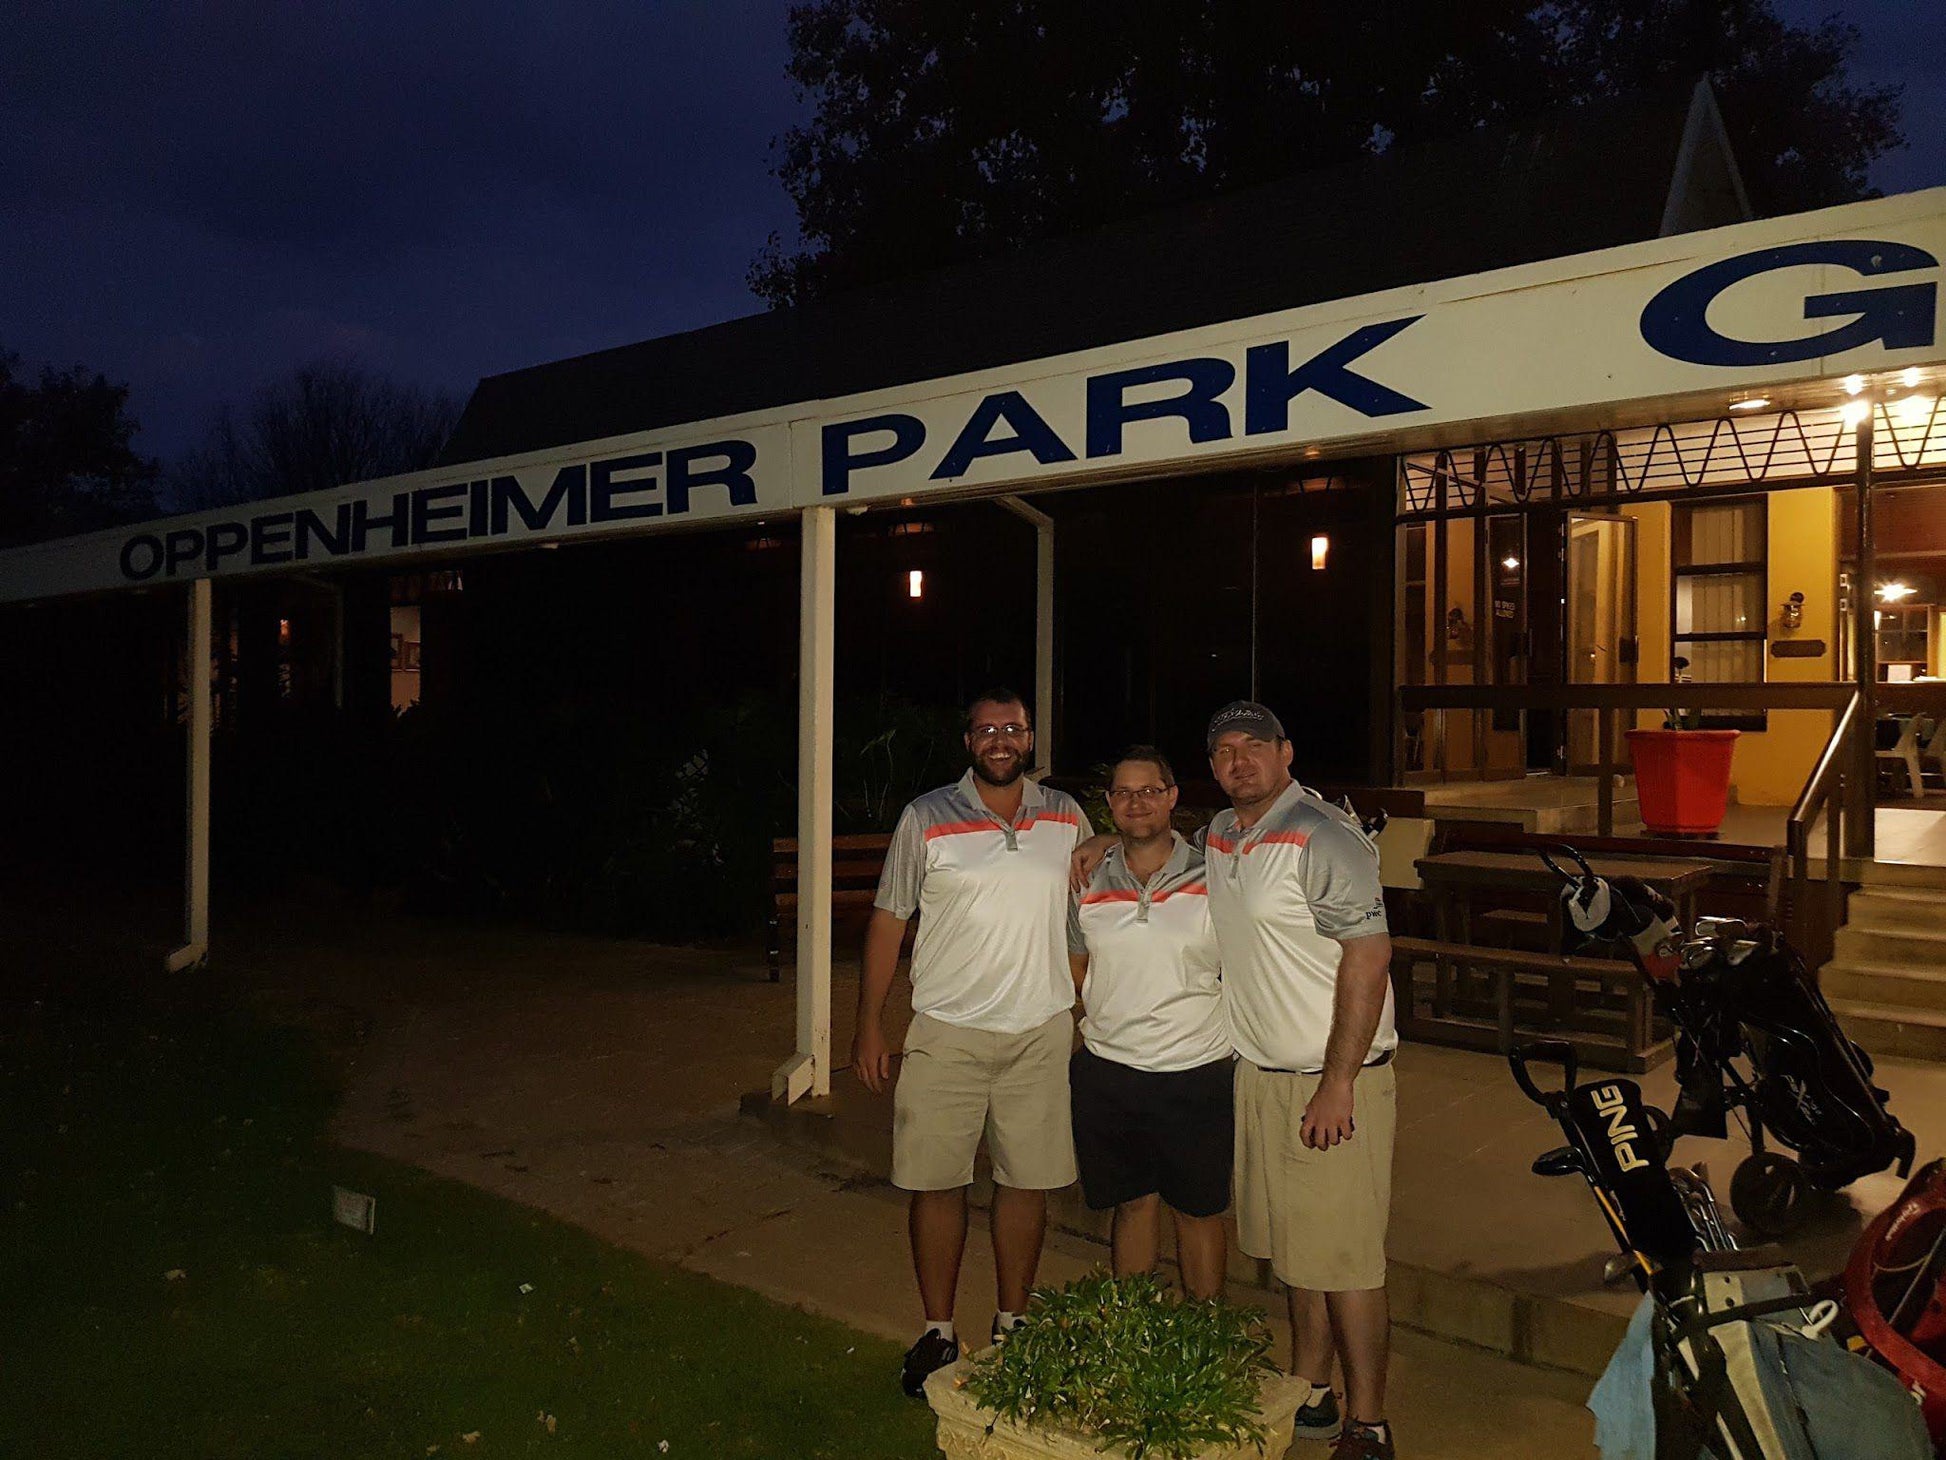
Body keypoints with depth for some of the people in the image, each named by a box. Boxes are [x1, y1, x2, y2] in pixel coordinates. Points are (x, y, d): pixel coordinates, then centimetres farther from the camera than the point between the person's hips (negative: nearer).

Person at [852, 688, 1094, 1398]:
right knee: (936, 1182, 4)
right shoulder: (925, 818, -3)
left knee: (1026, 1180, 8)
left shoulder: (1066, 817, 5)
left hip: (1042, 1032, 2)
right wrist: (869, 1027, -1)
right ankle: (938, 1333, 20)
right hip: (947, 1032, -2)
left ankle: (1012, 1325, 25)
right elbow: (888, 920, 1)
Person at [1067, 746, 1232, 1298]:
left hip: (1195, 1071, -2)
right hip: (1107, 1071, 2)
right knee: (1133, 1204, 15)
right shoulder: (1087, 884, 3)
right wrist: (1095, 1024, 7)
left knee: (1199, 1210, 10)